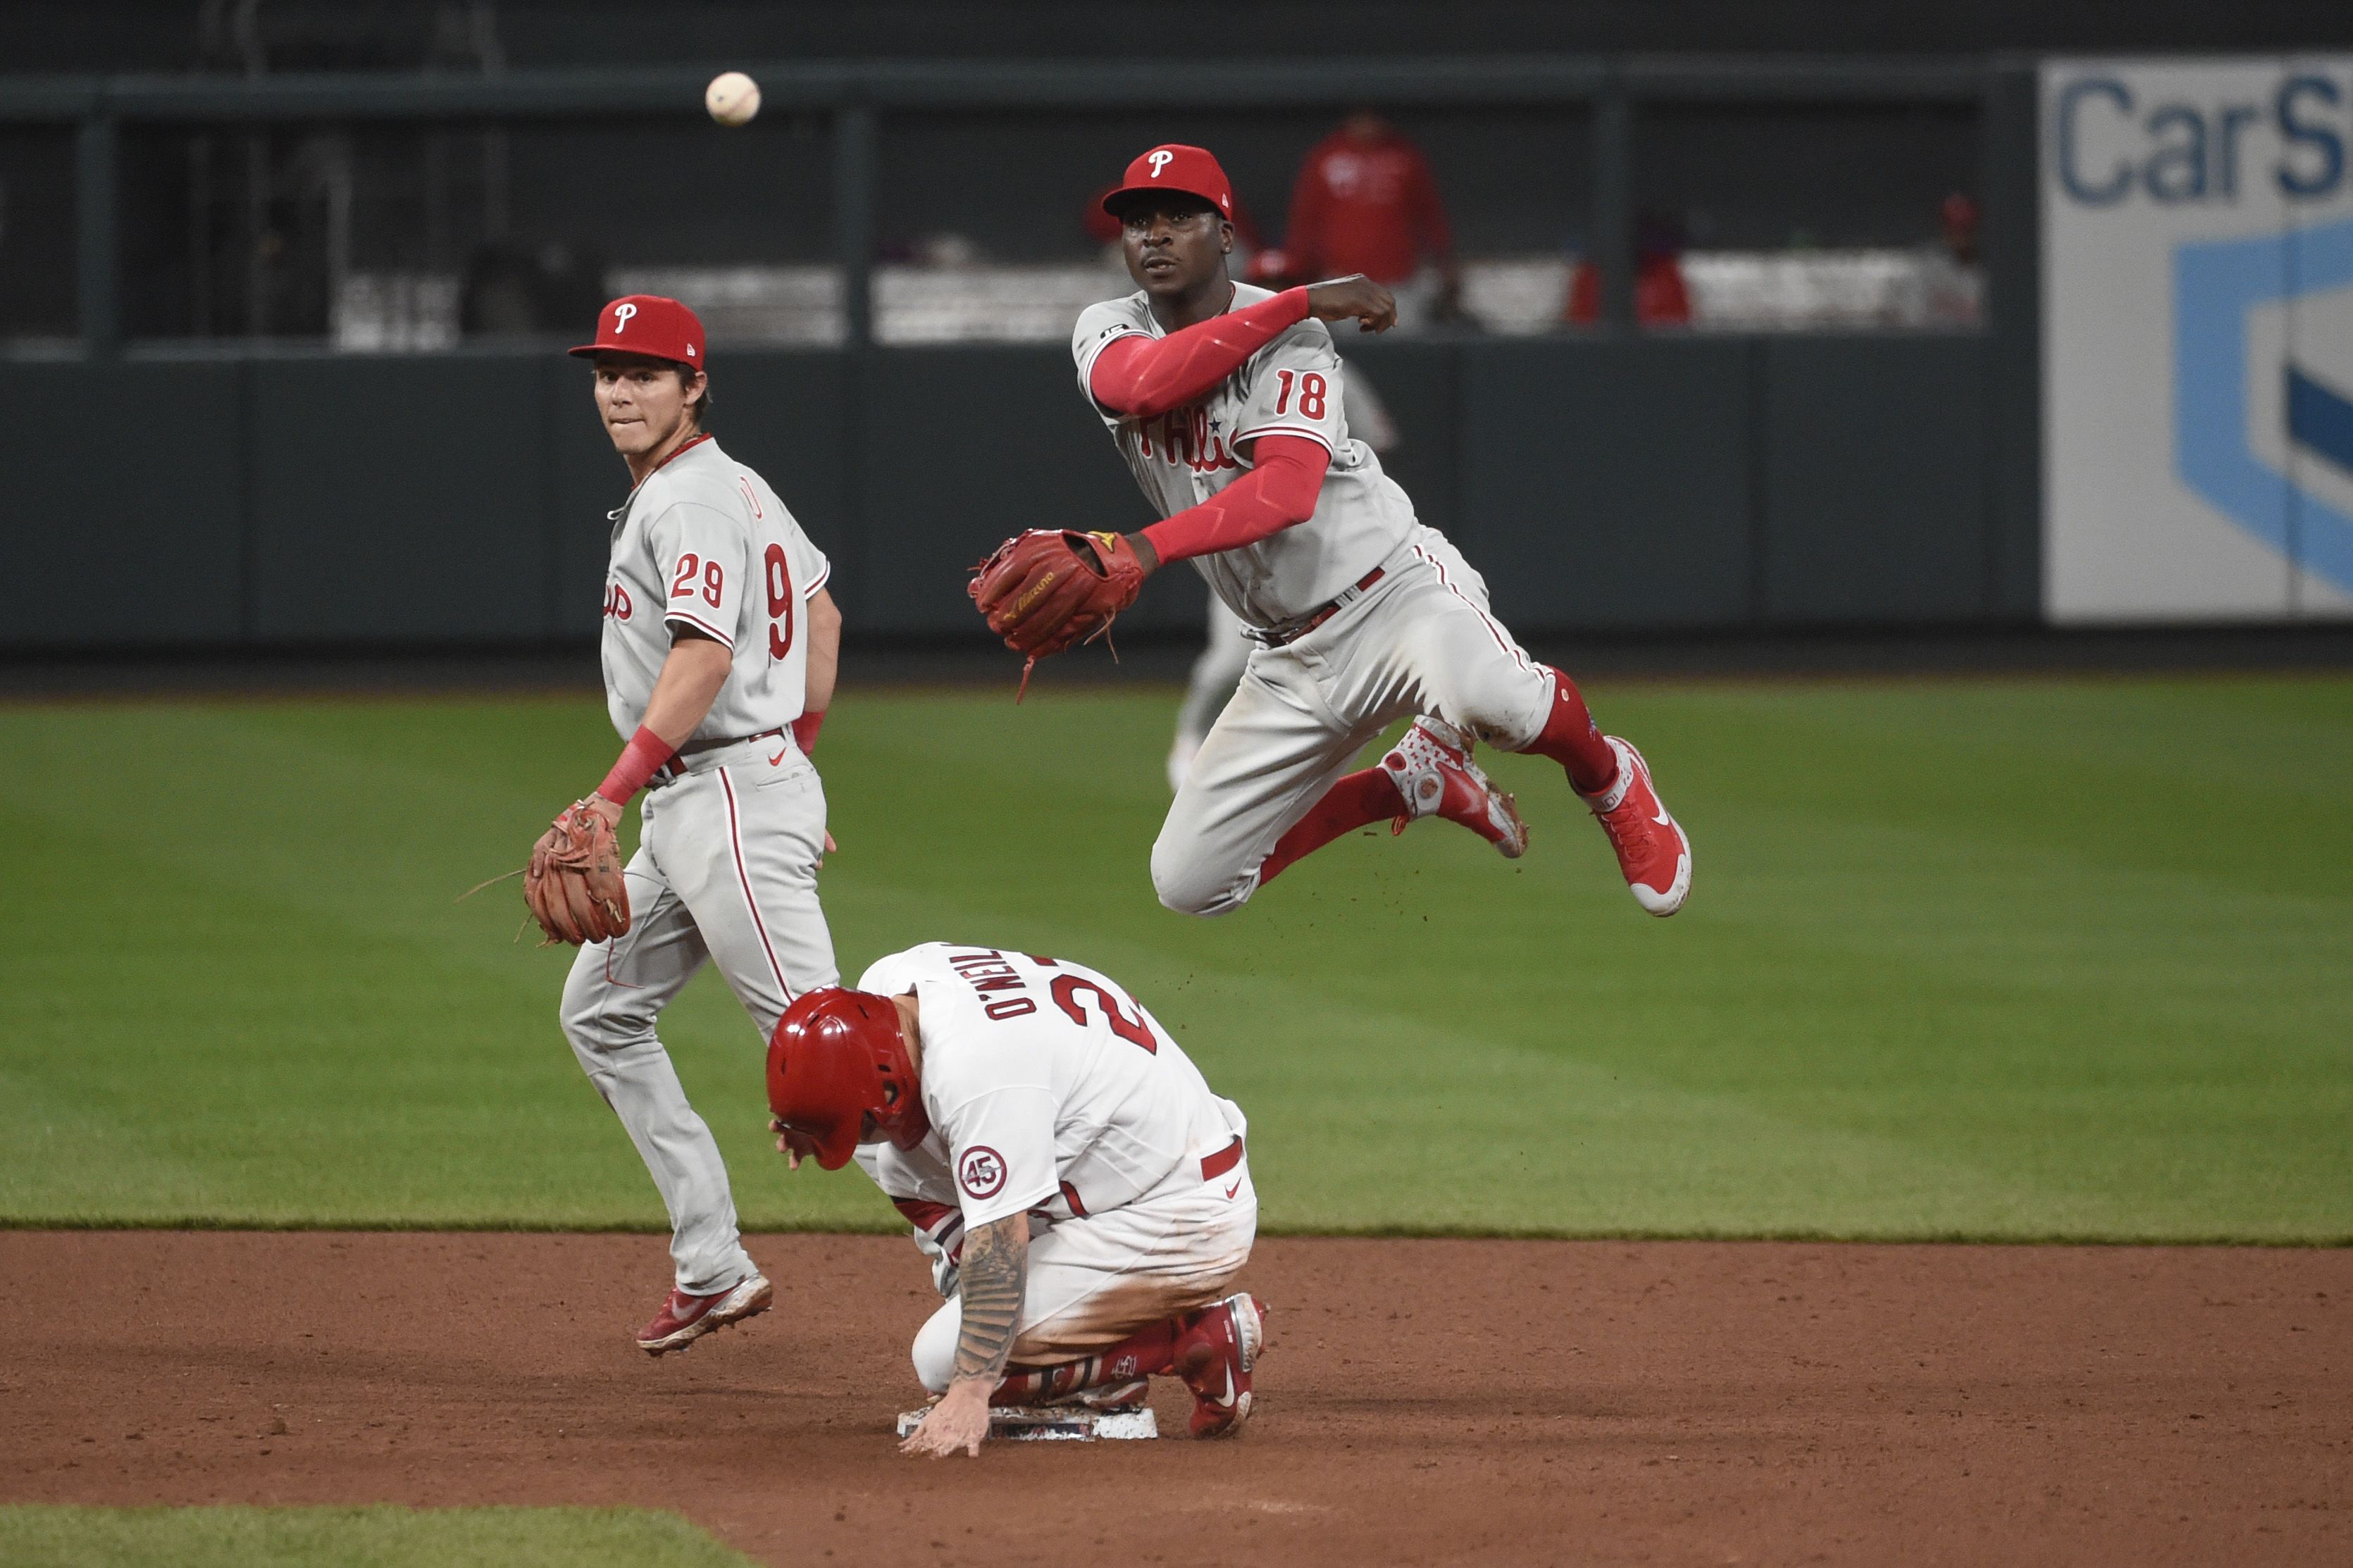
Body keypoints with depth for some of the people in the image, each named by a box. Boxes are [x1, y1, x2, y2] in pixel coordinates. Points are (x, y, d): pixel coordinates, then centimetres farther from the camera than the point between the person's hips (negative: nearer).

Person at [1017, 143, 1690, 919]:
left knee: (1489, 694, -40)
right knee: (1189, 882, 0)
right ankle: (1411, 783, 20)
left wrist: (1145, 550, -42)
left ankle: (1610, 779, -4)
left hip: (1396, 590, -6)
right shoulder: (1108, 331, 2)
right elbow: (1140, 386, -24)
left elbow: (1288, 492, -29)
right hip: (1290, 661, 6)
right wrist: (1299, 302, -27)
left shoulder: (1292, 341, -12)